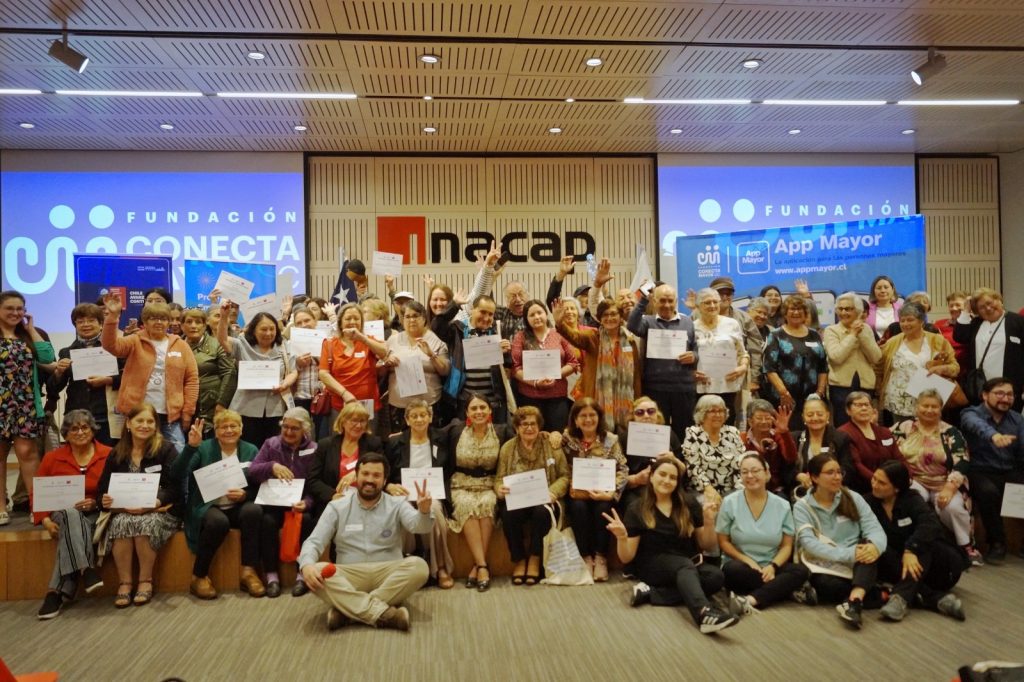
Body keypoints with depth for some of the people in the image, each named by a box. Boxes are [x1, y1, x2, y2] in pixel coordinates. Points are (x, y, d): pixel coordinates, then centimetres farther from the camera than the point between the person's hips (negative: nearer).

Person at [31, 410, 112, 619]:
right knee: (71, 513, -35)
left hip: (95, 514, -1)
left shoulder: (109, 455, 0)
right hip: (62, 514, 1)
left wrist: (96, 502, -19)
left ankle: (57, 591, -29)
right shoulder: (52, 457, 8)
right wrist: (45, 520, -8)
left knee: (71, 533, -32)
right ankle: (86, 570, -42)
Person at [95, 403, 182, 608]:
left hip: (160, 511, -3)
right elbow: (102, 489, 7)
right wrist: (104, 500, -17)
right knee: (121, 522, -31)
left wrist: (150, 504, -25)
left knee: (145, 522, -34)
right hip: (124, 511, 3)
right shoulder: (116, 454, 10)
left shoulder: (166, 449, -1)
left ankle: (146, 581, -18)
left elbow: (174, 488, -9)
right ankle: (124, 583, -22)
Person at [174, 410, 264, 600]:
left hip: (238, 508, 3)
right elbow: (178, 475, -14)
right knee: (218, 521, -35)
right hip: (208, 507, -2)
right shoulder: (203, 448, 1)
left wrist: (245, 495, -15)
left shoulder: (250, 450, 8)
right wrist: (191, 447, -26)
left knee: (253, 510, -31)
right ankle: (199, 577, -15)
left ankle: (248, 571, -21)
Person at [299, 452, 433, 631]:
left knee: (418, 566, -29)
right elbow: (314, 542, 0)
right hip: (349, 578, 0)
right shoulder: (337, 507, 7)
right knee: (317, 572, -29)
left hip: (389, 576, 0)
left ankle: (346, 609, -29)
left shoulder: (396, 505, 4)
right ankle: (383, 614, -36)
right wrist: (307, 565, -23)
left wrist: (424, 512, -39)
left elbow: (418, 526, -14)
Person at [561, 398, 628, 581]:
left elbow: (622, 469, -5)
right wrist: (573, 489, -21)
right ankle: (585, 557, -15)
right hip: (577, 493, 0)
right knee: (579, 508, -30)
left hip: (602, 493, 0)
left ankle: (600, 557, -14)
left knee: (602, 508, -30)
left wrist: (610, 492, -19)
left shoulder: (610, 439, 0)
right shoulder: (567, 439, 1)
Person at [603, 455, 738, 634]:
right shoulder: (637, 510, -2)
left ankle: (651, 593, -28)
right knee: (685, 566, -35)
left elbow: (708, 547, 8)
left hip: (689, 564, 4)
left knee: (716, 577, -28)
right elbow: (627, 558, -2)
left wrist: (709, 522, -10)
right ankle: (705, 613, -62)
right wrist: (622, 537, -23)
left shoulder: (689, 504, 5)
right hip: (654, 566, -3)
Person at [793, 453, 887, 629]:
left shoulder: (853, 498, 7)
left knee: (869, 547, -30)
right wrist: (848, 554, -27)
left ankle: (854, 600, -45)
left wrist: (875, 546, -30)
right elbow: (809, 543, -15)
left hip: (858, 566, 3)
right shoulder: (802, 507, -1)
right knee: (828, 585, -37)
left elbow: (874, 528, -6)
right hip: (826, 566, -3)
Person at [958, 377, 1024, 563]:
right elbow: (978, 426, -32)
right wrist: (993, 435, -56)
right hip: (980, 471, -4)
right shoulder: (971, 414, -6)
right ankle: (997, 542, -14)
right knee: (989, 492, -35)